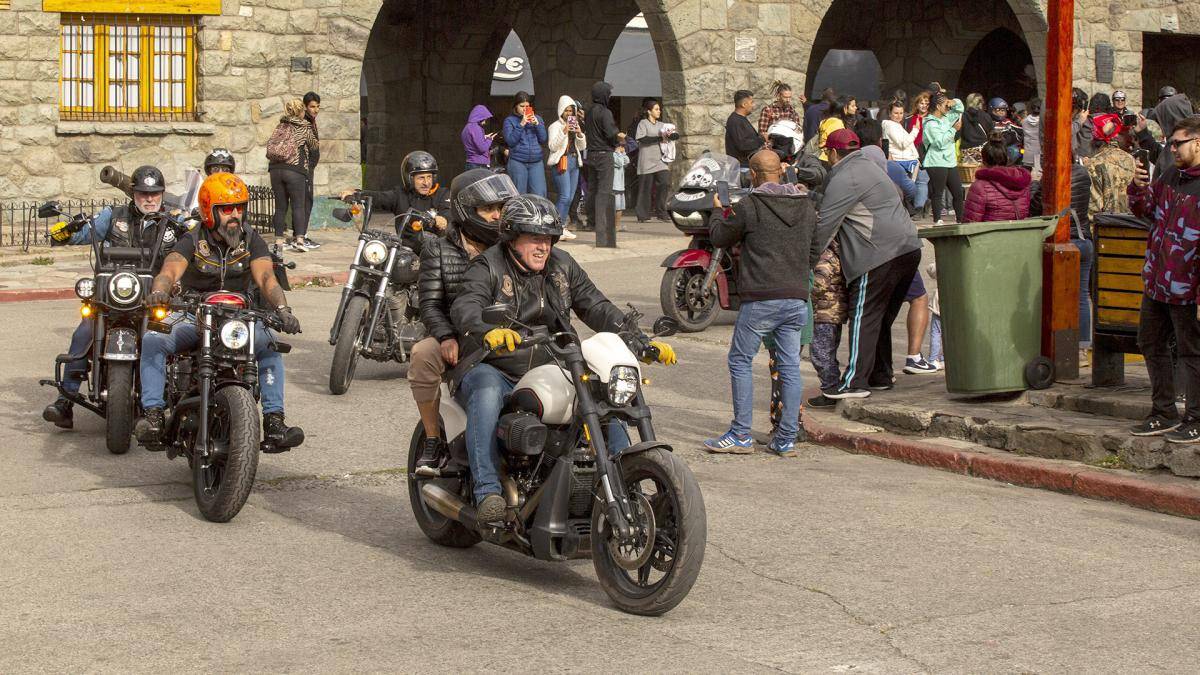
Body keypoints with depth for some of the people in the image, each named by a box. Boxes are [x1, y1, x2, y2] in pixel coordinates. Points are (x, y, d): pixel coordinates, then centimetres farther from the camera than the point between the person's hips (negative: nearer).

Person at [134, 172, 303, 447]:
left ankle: (274, 421, -26)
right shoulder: (192, 243, -2)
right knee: (153, 340, -28)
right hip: (194, 317, -1)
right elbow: (169, 271, -19)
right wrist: (159, 292, -44)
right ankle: (153, 414, -28)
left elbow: (266, 278, -11)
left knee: (269, 346, -28)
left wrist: (282, 309, -32)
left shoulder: (252, 241, 3)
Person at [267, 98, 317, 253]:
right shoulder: (305, 128, 1)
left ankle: (279, 240, 6)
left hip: (275, 169, 4)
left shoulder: (280, 126, 13)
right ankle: (299, 239, -9)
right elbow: (314, 146, 14)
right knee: (298, 205, 0)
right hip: (295, 170, -4)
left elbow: (270, 146, 11)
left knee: (280, 206, 8)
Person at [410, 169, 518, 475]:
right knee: (423, 354, -33)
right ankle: (433, 440, -15)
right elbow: (430, 303, 0)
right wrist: (446, 337, -19)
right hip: (458, 345, 0)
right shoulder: (438, 250, 6)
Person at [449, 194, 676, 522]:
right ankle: (487, 491, -41)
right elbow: (465, 308, -24)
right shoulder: (488, 267, -6)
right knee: (487, 393, -38)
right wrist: (488, 331, -48)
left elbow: (596, 307, 8)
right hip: (495, 370, -5)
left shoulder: (562, 265, 10)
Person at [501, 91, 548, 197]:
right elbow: (510, 141, -7)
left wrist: (537, 124, -5)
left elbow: (543, 140, 8)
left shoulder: (537, 118, 14)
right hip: (517, 162, -2)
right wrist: (521, 124, -11)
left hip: (536, 162, 2)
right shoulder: (509, 120, 5)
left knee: (539, 195, -7)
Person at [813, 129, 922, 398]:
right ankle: (881, 376, 21)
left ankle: (855, 381, -12)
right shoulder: (869, 166, 23)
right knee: (882, 318, 16)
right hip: (908, 249, 9)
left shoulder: (844, 179, -8)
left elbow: (825, 223, -11)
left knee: (864, 318, -8)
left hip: (880, 255, -9)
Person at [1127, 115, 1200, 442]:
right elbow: (1146, 210, 22)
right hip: (1157, 281, 9)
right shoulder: (1171, 176, 8)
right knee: (1151, 343, 18)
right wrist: (1139, 187, 0)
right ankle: (1164, 414, 30)